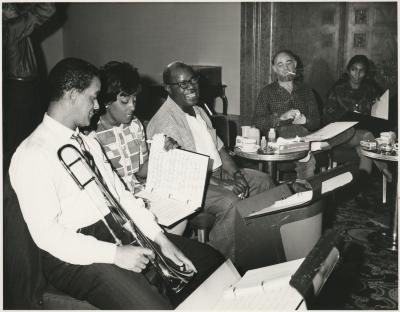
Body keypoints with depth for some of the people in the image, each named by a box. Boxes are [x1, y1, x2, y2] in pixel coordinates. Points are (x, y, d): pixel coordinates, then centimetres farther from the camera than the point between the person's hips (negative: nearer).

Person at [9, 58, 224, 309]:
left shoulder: (89, 143, 14)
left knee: (210, 261, -1)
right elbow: (46, 233, -18)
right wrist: (115, 254, -22)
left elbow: (120, 193, 11)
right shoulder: (32, 156, -13)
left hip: (120, 231, 8)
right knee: (154, 305, -32)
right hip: (77, 256, -8)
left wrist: (160, 238, 0)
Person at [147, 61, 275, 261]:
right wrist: (225, 184, -25)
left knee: (264, 182, 3)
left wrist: (236, 174, -2)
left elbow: (219, 149, 16)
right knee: (231, 203, -32)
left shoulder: (199, 111, 15)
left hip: (216, 173, 10)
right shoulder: (164, 121, -17)